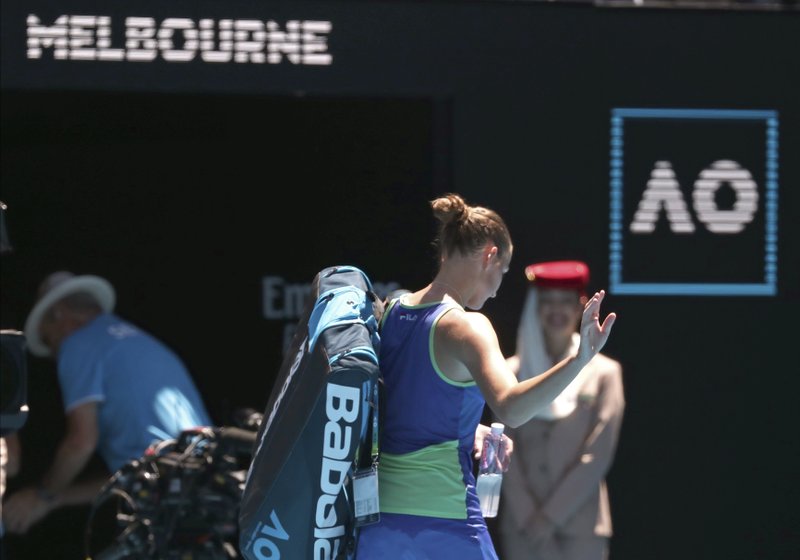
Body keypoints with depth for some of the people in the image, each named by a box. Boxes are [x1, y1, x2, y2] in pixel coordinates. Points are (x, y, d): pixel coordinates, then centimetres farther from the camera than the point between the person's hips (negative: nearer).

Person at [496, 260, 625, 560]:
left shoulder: (603, 374, 4)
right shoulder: (512, 373, 9)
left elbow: (598, 455, -2)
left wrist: (550, 516, -8)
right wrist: (528, 518, -7)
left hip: (581, 527, -2)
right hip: (522, 528, 2)